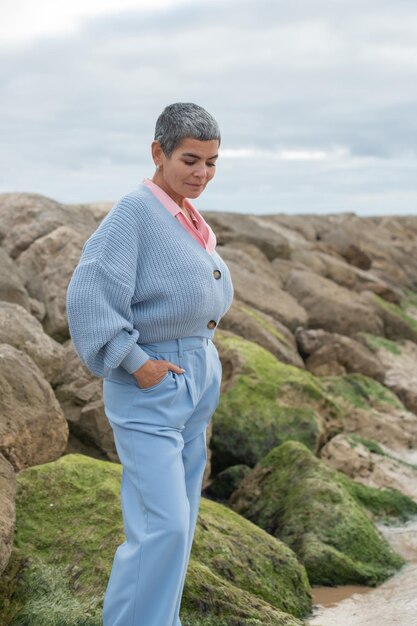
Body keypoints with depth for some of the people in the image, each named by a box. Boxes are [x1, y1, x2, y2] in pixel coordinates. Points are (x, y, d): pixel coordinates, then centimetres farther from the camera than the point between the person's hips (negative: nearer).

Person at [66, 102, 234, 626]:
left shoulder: (191, 219, 10)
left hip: (198, 383, 8)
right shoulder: (135, 211, -15)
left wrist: (205, 364, 13)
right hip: (150, 388, -8)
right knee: (163, 526, -11)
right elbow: (88, 295, -22)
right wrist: (136, 363, -19)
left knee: (178, 519, 15)